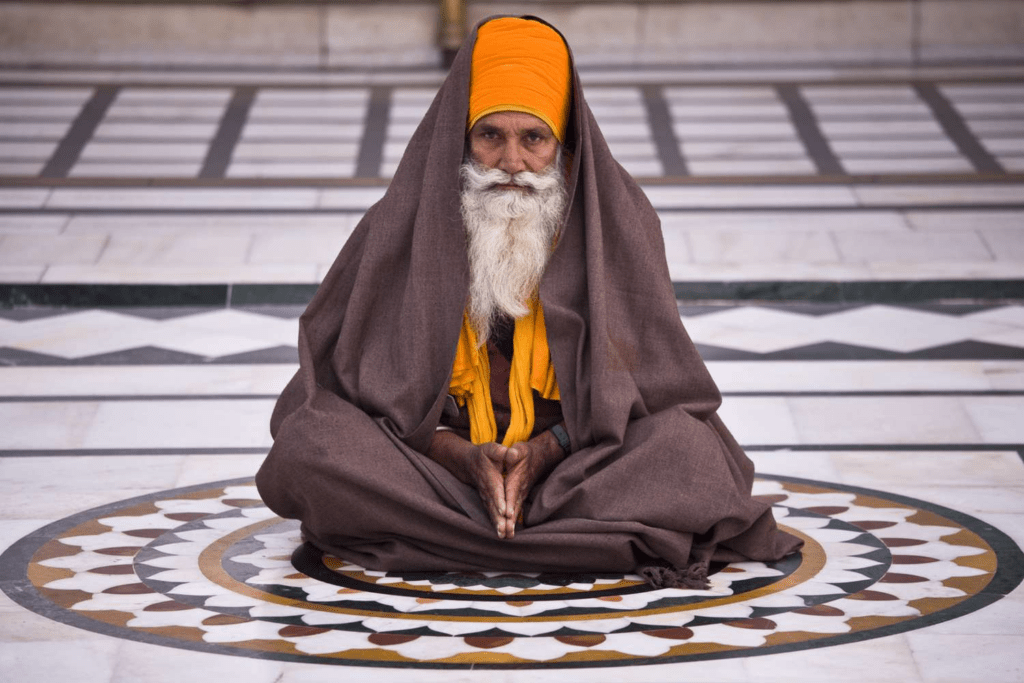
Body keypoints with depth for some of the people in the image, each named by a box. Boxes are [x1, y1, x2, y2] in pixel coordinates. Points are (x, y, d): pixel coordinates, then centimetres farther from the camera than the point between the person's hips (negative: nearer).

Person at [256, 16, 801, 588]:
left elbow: (637, 382, -2)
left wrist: (546, 451, -18)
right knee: (306, 449, -28)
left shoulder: (617, 217, -4)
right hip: (443, 458, 0)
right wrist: (463, 457, -21)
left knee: (694, 452, -29)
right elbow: (369, 385, -4)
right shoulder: (405, 224, -5)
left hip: (570, 459, 0)